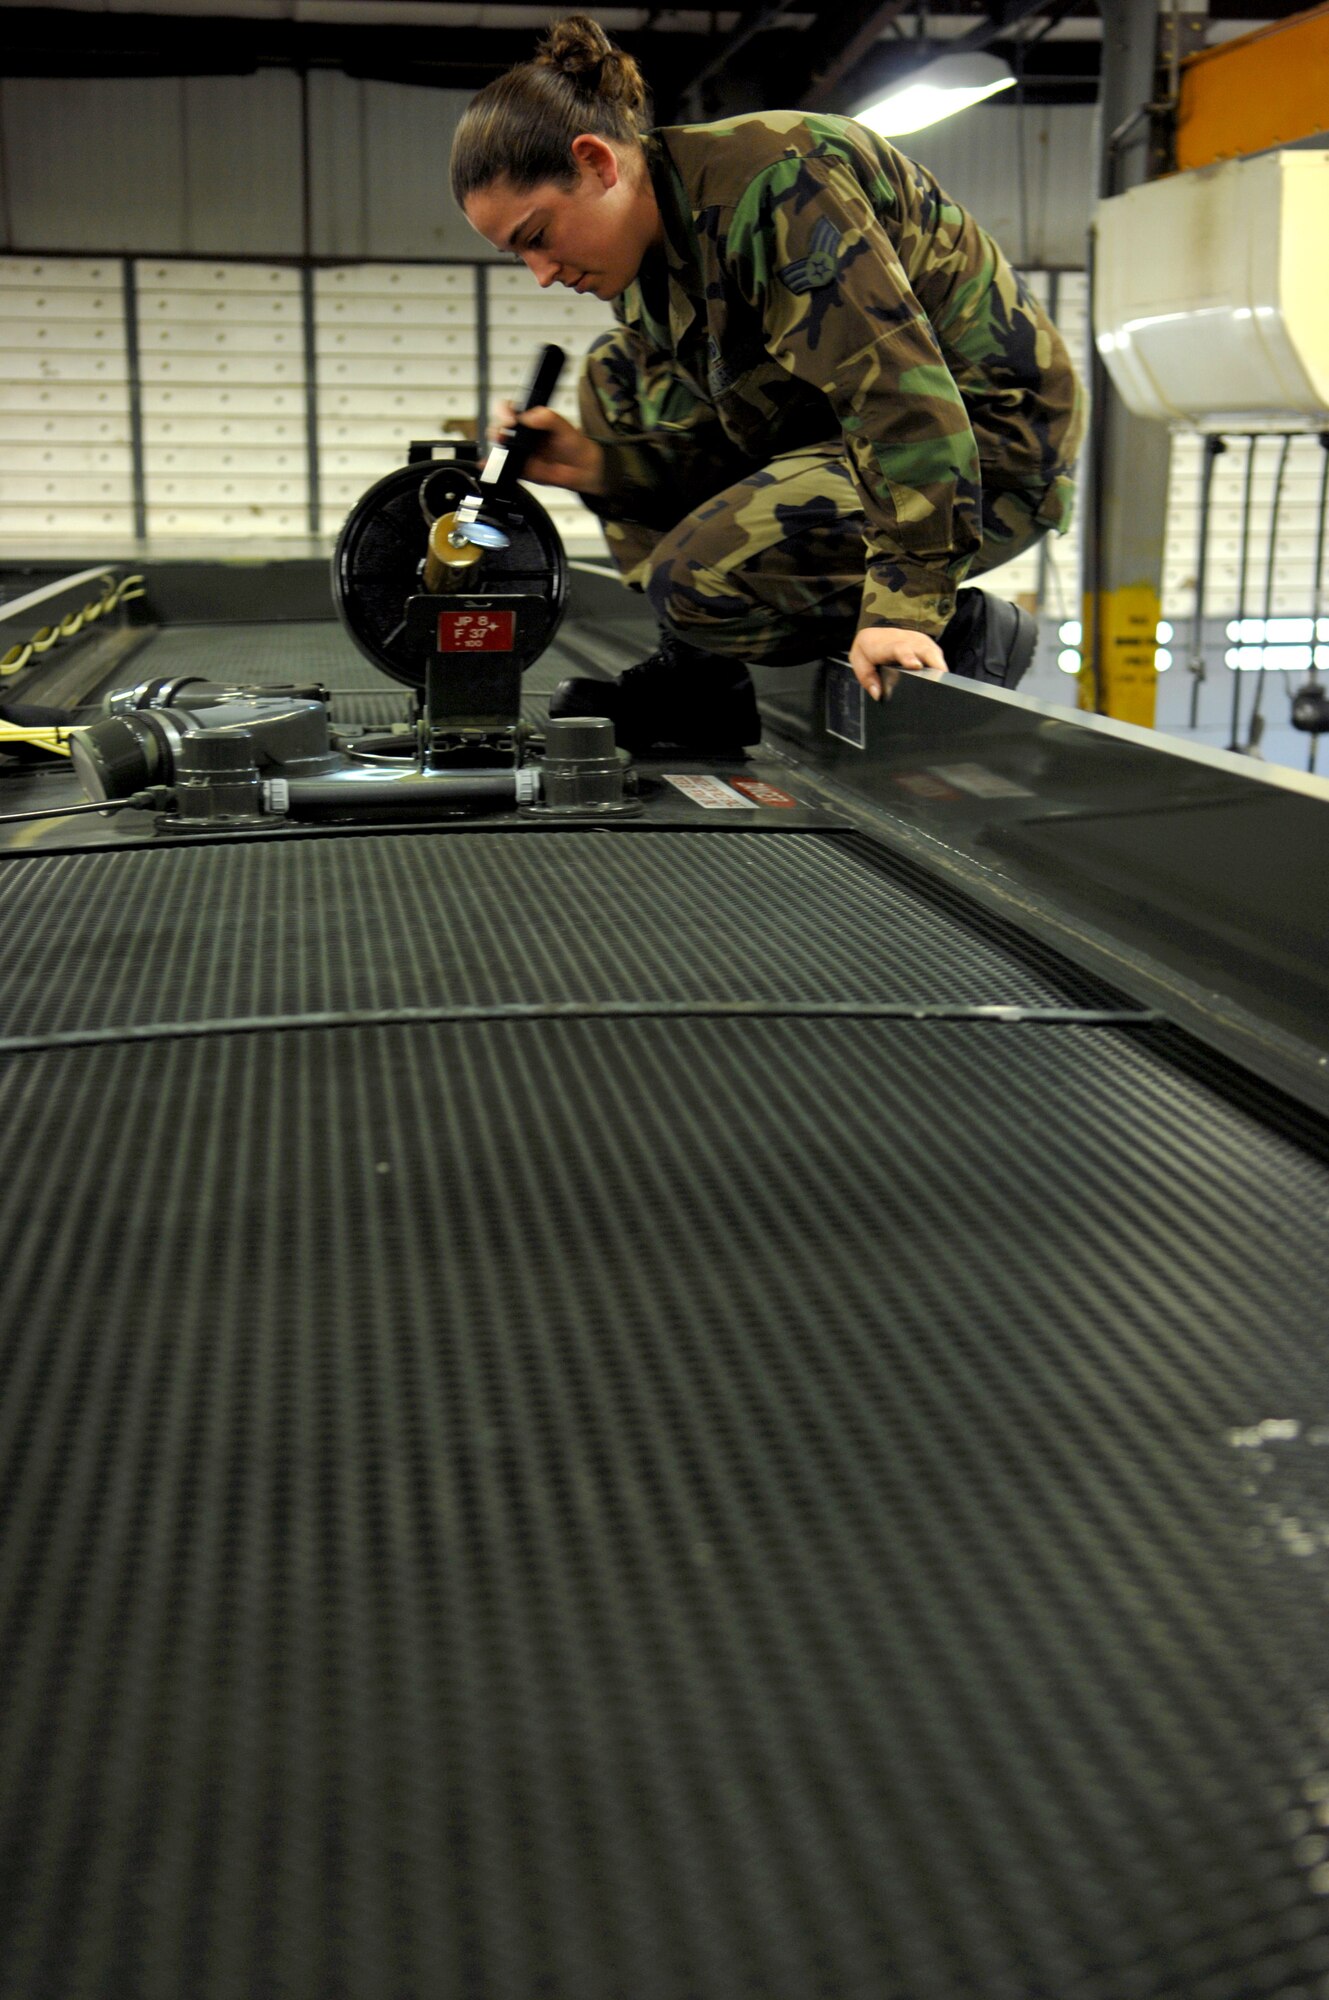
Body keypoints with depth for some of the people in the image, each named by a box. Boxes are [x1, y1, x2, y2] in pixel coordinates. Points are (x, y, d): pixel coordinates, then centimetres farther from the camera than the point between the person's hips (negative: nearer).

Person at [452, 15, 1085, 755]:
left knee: (698, 578, -25)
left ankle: (964, 632, -5)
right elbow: (718, 451, 7)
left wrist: (904, 609, -35)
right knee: (616, 375, 10)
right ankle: (695, 670, 8)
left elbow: (899, 392, -30)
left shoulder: (771, 180, -23)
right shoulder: (651, 252, 5)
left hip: (993, 444, -10)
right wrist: (599, 467, -12)